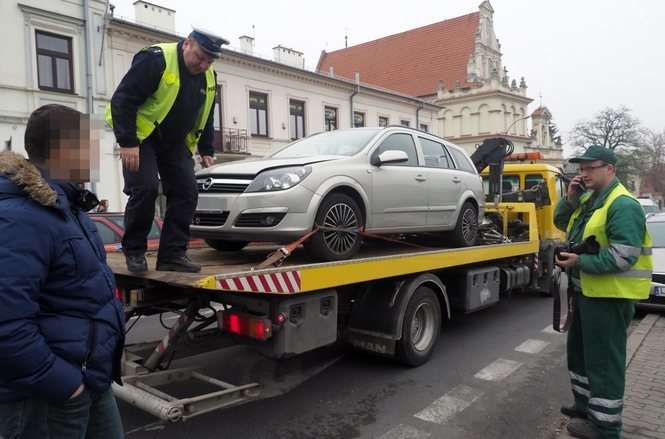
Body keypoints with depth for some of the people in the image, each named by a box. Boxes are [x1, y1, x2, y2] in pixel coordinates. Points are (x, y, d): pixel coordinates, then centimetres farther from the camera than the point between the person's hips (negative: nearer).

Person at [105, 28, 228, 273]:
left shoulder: (208, 78, 2)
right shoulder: (156, 60, -21)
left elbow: (205, 117, 16)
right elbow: (123, 99, -23)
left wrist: (206, 150, 11)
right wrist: (127, 142, -26)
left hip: (175, 142, 7)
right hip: (142, 137, -6)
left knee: (186, 193, -5)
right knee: (145, 190, -19)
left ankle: (173, 254, 1)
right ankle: (134, 251, -1)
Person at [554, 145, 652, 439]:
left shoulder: (623, 205, -20)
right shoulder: (589, 199, 11)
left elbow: (623, 256, -26)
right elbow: (561, 222, 17)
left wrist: (580, 262, -23)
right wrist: (571, 198, 0)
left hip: (609, 295, -10)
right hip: (587, 291, 10)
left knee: (603, 360, -1)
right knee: (579, 351, 21)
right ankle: (585, 405, 38)